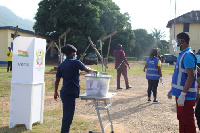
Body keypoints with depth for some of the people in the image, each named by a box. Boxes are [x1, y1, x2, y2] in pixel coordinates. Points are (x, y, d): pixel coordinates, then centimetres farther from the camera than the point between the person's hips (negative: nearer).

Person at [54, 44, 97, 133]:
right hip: (70, 93, -8)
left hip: (64, 92, 8)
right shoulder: (75, 62, -9)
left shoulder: (61, 65, 10)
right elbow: (86, 70, 2)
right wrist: (93, 71, 22)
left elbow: (57, 80, 13)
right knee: (68, 116, -3)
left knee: (66, 116, 18)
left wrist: (56, 92, 23)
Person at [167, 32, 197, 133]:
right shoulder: (182, 55, 13)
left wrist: (183, 94, -26)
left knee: (187, 121, -1)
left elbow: (191, 76, -23)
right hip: (180, 94, 10)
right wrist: (172, 90, 23)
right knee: (181, 120, 18)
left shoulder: (188, 55, -17)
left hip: (186, 96, -10)